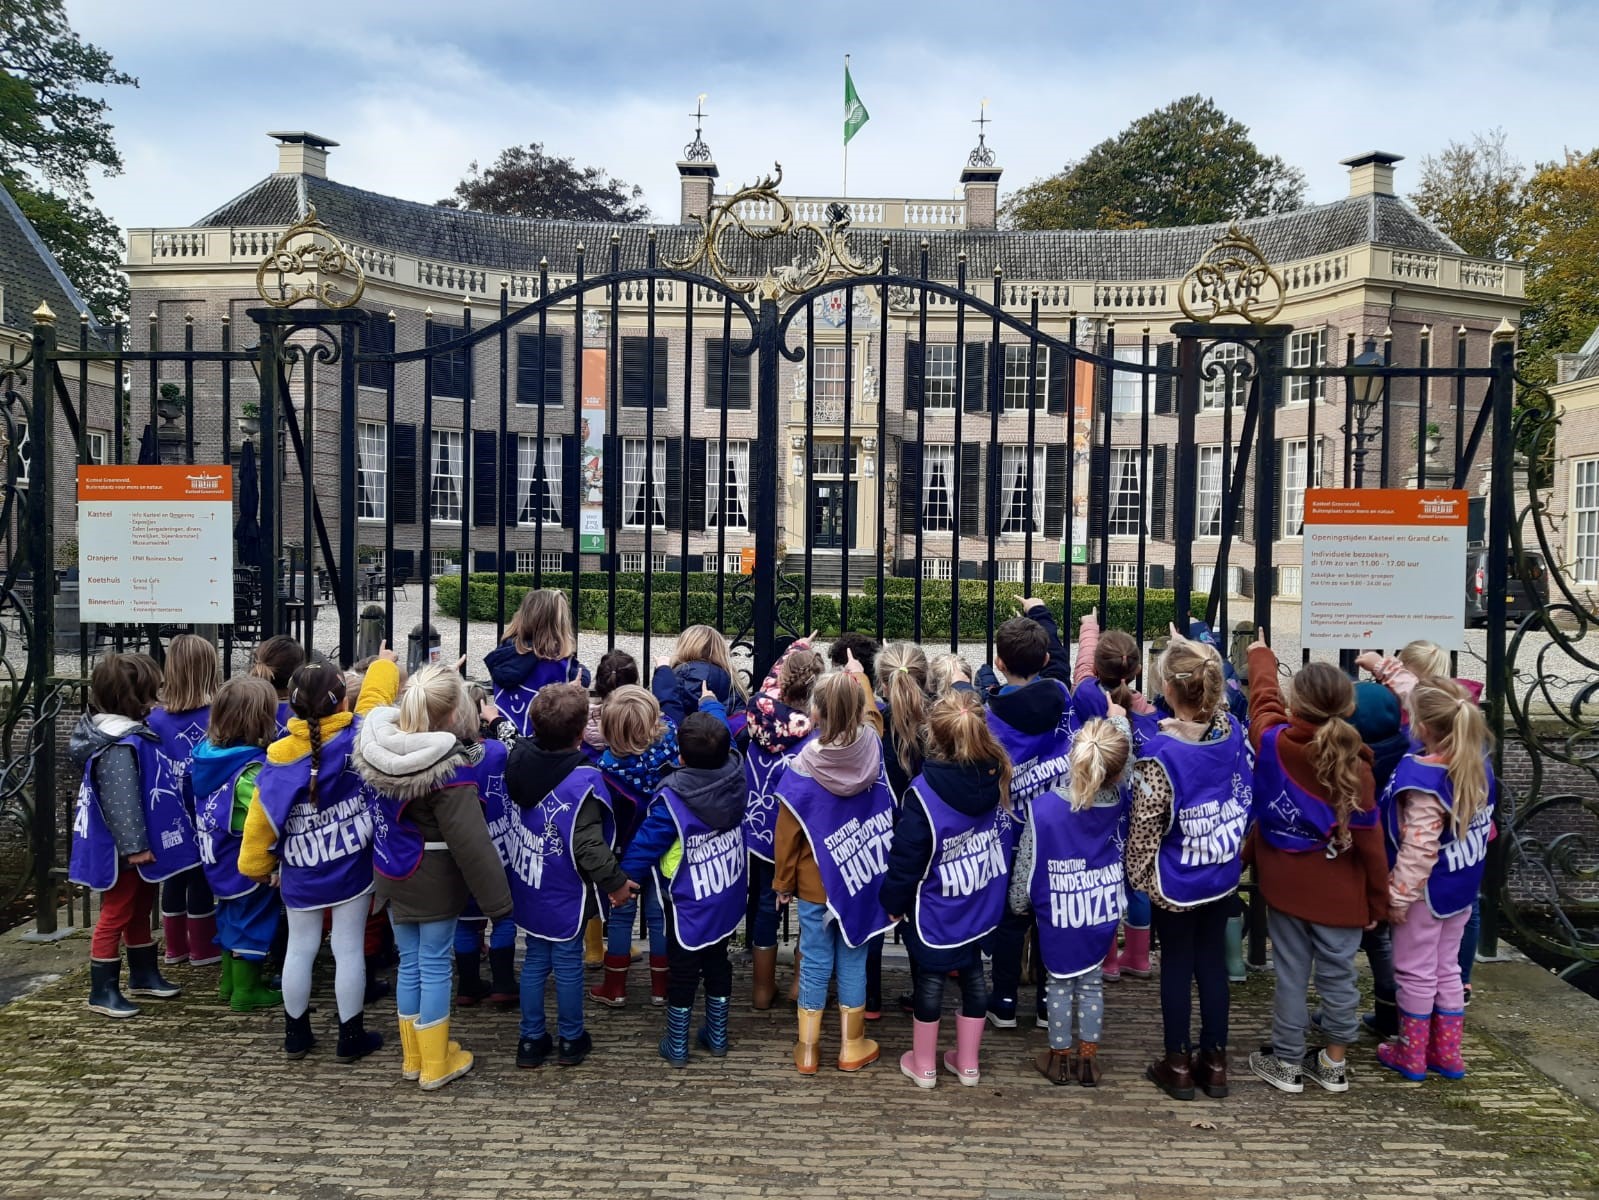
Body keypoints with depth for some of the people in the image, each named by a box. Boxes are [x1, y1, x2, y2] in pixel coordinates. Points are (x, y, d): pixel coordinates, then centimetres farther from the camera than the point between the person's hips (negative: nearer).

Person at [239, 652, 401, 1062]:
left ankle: (296, 1034, 28)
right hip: (351, 871, -2)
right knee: (349, 949, 7)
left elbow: (260, 818, -6)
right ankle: (351, 1037, 17)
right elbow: (375, 699, 4)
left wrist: (257, 865, 9)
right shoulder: (357, 738, -16)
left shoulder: (279, 756, -11)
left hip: (300, 876, 2)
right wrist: (384, 665, 23)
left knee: (299, 948, 15)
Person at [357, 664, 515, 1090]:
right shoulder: (448, 767, -28)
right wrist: (497, 899, -20)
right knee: (435, 966, 7)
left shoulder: (384, 745, -8)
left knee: (409, 963, 18)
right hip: (434, 881, -7)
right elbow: (471, 842, -26)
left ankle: (413, 1056, 32)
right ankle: (435, 1065, 19)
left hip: (394, 875, 7)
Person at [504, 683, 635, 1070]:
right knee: (568, 964, 12)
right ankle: (570, 1041, 28)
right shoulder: (581, 780, -29)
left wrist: (560, 702, 14)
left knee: (534, 960, 19)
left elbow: (536, 736, 16)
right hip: (563, 896, -6)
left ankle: (531, 1041, 30)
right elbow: (589, 847, -27)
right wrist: (616, 882, -13)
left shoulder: (519, 756, -11)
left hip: (527, 889, 6)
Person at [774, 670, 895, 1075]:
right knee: (853, 962, 15)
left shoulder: (802, 771, -20)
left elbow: (786, 838, -10)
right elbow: (869, 723, 12)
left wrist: (783, 884, 4)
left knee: (815, 964, 12)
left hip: (815, 886, -2)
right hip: (863, 882, 2)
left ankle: (807, 1049, 25)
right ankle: (852, 1047, 27)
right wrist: (855, 677, 23)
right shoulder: (874, 754, -15)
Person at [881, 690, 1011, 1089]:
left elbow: (906, 858, -20)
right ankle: (967, 1063, 34)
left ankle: (924, 1065, 31)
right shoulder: (997, 774, -16)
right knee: (972, 975, 20)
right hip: (980, 904, 5)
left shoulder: (924, 792, -29)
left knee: (929, 980, 14)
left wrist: (894, 902, -4)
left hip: (935, 911, -5)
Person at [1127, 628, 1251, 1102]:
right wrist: (1192, 650, 17)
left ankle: (1178, 1065, 23)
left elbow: (1145, 825, -21)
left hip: (1176, 880, -5)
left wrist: (1137, 874, -2)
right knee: (1213, 961, 17)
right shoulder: (1232, 730, -11)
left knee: (1177, 965, 10)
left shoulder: (1161, 752, -27)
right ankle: (1215, 1062, 28)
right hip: (1223, 872, 5)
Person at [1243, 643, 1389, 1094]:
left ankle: (1286, 1063, 21)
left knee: (1292, 976, 11)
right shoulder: (1355, 769, -18)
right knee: (1338, 977, 13)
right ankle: (1334, 1064, 27)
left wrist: (1261, 655, 26)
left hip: (1284, 885, 1)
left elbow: (1263, 698, 8)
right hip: (1339, 896, -1)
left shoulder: (1272, 743, -15)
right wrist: (1378, 901, 1)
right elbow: (1369, 844, -12)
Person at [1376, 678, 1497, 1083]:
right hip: (1462, 886, 7)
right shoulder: (1479, 766, -4)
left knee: (1415, 972, 8)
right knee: (1447, 968, 19)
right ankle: (1447, 1053, 27)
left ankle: (1411, 1055, 20)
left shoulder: (1422, 778, -26)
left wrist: (1399, 894, -18)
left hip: (1427, 889, -7)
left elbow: (1419, 847, -25)